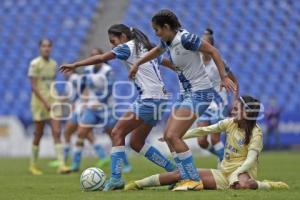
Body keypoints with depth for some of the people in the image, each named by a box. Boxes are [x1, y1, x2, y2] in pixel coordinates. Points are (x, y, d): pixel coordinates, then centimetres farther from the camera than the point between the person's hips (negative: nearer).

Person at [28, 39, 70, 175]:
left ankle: (61, 165, -12)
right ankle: (33, 165, 19)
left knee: (57, 133, -7)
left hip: (52, 101, 5)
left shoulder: (53, 64, 10)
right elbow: (33, 86, -12)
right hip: (39, 102, -5)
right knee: (38, 134, 4)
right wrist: (45, 102, -18)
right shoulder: (35, 64, -8)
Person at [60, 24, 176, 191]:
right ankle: (175, 171, 13)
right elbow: (169, 62, 25)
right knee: (136, 143, 13)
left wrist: (75, 65, -7)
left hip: (148, 98, -9)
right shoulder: (147, 49, 22)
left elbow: (100, 58, -10)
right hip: (160, 98, 9)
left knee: (117, 133, -6)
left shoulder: (127, 47, -4)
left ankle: (116, 178, -16)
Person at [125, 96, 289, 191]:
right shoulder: (230, 123, 6)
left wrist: (235, 175, -32)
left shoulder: (255, 133, -12)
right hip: (224, 173, 6)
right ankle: (138, 184, -3)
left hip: (242, 172, -6)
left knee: (241, 185, -46)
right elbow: (204, 130, 8)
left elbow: (251, 160, -19)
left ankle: (265, 185, -15)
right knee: (181, 173, -5)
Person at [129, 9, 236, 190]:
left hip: (199, 93, -9)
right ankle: (187, 179, 6)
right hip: (186, 93, 9)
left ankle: (194, 180, -11)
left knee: (173, 135, -15)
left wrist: (224, 77, -18)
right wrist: (137, 64, 38)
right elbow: (157, 51, 30)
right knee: (169, 137, 6)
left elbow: (213, 51, -15)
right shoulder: (167, 41, 6)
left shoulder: (185, 39, -20)